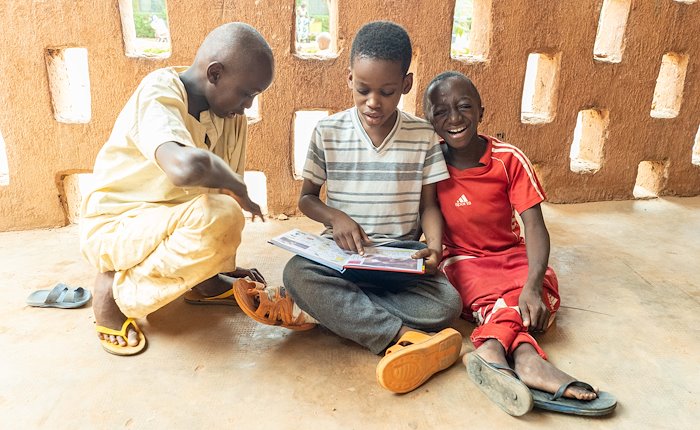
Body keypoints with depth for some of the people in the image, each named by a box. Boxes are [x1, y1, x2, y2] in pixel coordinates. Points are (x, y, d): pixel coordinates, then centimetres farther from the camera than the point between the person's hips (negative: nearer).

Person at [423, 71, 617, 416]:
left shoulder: (509, 159, -14)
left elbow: (535, 226, -18)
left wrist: (532, 286, -33)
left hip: (509, 254, 1)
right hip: (462, 258, -1)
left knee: (546, 284, -30)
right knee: (490, 294, -33)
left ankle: (493, 348, -49)